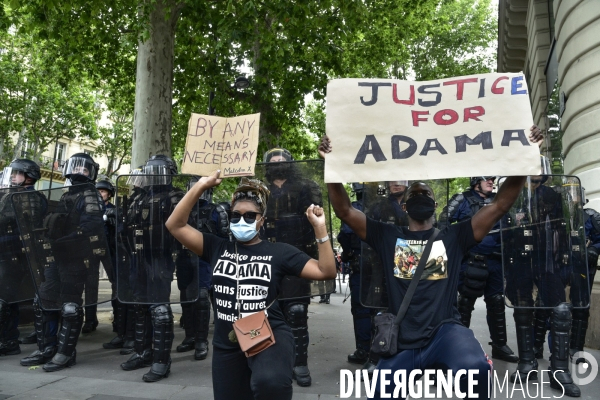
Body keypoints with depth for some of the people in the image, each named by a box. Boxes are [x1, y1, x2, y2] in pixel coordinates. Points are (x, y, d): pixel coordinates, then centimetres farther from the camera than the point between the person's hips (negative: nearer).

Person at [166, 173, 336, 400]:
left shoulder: (278, 252, 1)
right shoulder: (217, 248, 6)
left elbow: (326, 272, -4)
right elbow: (175, 225, -1)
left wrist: (320, 229, -14)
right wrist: (201, 186, -9)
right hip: (227, 345, 4)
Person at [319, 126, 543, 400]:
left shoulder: (453, 237, 10)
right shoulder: (388, 237, 10)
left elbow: (500, 205, 6)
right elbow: (344, 211, 4)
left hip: (445, 332, -2)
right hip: (402, 343, 2)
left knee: (476, 368, -34)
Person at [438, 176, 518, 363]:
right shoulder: (462, 199, 0)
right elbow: (444, 222, -4)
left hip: (495, 260, 5)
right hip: (471, 260, -5)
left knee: (496, 302, 10)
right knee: (466, 302, 2)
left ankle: (499, 345, 21)